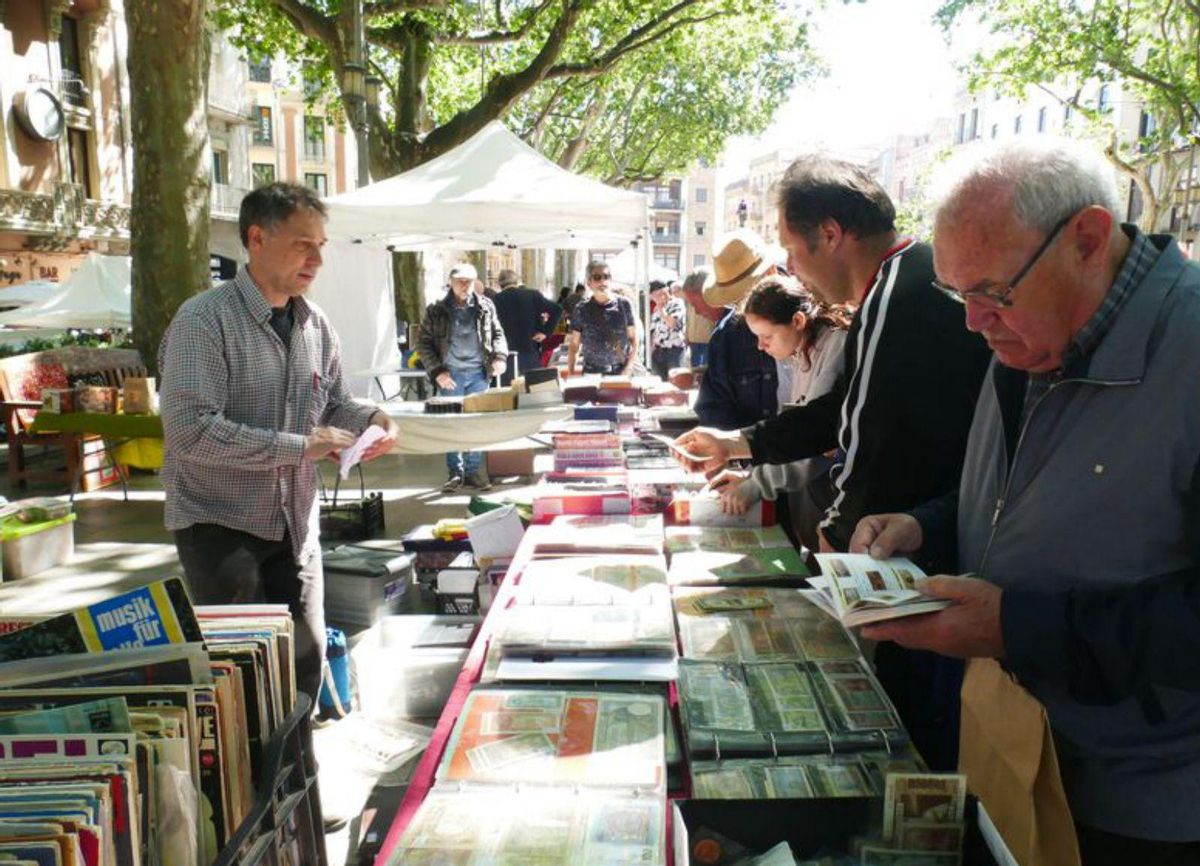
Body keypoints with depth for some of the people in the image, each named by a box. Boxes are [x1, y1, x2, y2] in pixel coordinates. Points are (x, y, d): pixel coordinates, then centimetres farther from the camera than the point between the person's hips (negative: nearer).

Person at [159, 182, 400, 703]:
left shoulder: (316, 326, 5)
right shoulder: (204, 321, -16)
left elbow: (333, 405, 16)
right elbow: (191, 430, -25)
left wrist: (369, 418, -8)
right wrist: (299, 447, -26)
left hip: (294, 522, 6)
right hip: (220, 523, -6)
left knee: (307, 655, 12)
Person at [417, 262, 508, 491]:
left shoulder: (485, 306, 5)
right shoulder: (437, 311, 0)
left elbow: (497, 334, 13)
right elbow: (423, 342, 1)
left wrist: (500, 356, -5)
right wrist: (436, 371, -8)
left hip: (478, 373, 2)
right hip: (451, 374, -2)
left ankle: (474, 470, 16)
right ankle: (455, 472, 11)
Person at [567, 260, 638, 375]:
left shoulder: (624, 305, 2)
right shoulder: (581, 309, 2)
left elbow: (634, 339, 5)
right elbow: (574, 345, 5)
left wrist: (628, 368, -6)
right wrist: (571, 374, -2)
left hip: (621, 372, 0)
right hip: (592, 373, 0)